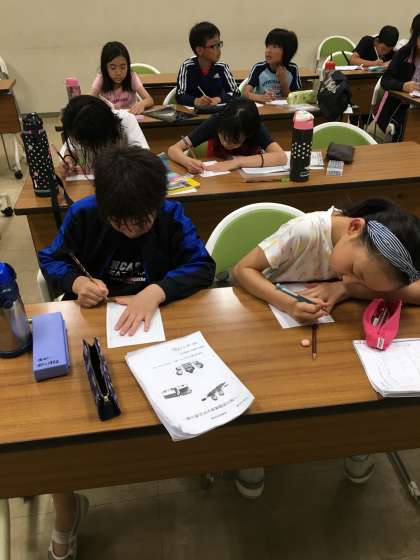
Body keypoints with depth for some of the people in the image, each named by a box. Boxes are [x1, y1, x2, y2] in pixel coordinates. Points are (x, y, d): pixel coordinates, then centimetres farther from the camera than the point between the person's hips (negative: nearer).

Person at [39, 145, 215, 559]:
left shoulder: (171, 215, -10)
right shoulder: (82, 214, -9)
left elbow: (203, 265, -17)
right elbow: (50, 259, 1)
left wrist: (156, 292, -35)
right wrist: (76, 282, -24)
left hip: (157, 318, 0)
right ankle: (65, 513, 7)